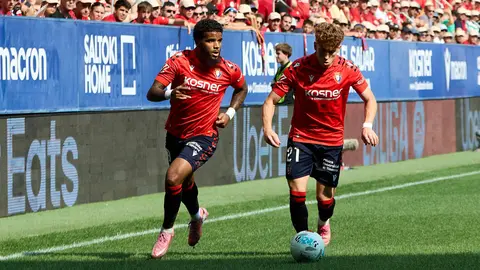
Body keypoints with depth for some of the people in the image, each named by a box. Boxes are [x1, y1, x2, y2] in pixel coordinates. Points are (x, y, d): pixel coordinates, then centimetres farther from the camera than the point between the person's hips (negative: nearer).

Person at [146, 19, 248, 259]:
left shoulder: (229, 70, -12)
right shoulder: (180, 61, -16)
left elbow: (241, 88, 13)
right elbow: (152, 93, -23)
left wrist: (230, 113, -3)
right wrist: (169, 93, -45)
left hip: (203, 137, -3)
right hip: (175, 133, 3)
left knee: (174, 177, -25)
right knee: (185, 183, 23)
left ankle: (166, 230, -3)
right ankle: (197, 215, 58)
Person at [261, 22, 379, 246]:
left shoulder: (347, 70, -10)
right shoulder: (298, 68, -14)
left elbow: (369, 99, 2)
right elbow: (271, 100, -11)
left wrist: (367, 125, -16)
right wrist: (267, 128, -28)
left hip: (332, 141, 1)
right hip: (301, 137, -1)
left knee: (325, 197, 5)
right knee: (297, 190, -16)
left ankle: (323, 224, 40)